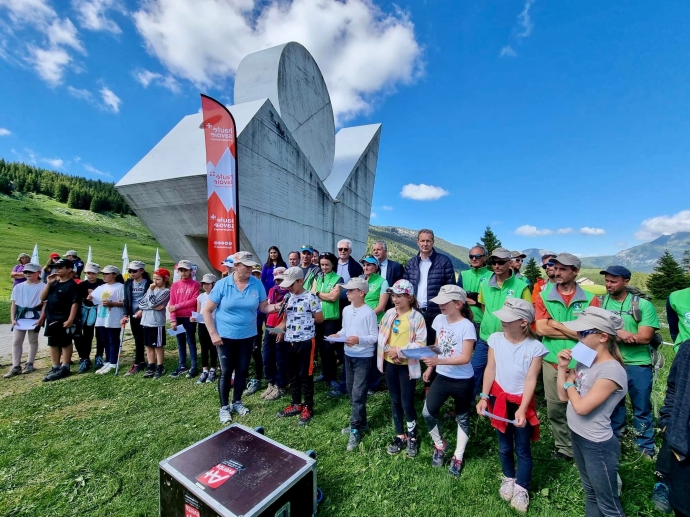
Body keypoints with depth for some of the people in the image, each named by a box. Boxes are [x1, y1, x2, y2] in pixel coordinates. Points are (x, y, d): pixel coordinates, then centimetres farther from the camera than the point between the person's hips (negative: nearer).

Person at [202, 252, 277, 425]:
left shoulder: (257, 284, -7)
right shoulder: (222, 284, -13)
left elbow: (263, 307, -2)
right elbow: (206, 311, -8)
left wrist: (276, 306, -23)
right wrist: (213, 334, -13)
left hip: (247, 336, 3)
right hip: (225, 336, -2)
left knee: (242, 370, 14)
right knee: (226, 371, 7)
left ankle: (237, 402, 36)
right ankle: (224, 407, 27)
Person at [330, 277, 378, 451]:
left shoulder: (369, 312, -18)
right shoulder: (346, 310, 2)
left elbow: (375, 337, -16)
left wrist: (359, 339, -29)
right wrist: (337, 335, -6)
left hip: (364, 357, -7)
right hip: (348, 355, 8)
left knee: (358, 394, -2)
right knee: (351, 391, 18)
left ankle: (355, 430, 13)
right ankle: (360, 422, 35)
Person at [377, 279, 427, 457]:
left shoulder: (417, 317, -13)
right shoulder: (389, 313, 0)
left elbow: (421, 344, -15)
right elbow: (381, 336, 5)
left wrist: (400, 351, -20)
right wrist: (387, 350, -12)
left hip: (407, 365, -4)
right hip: (390, 363, 4)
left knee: (407, 403, 5)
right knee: (395, 401, 15)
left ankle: (412, 437, 29)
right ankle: (400, 436, 33)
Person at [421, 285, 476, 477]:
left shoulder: (467, 326, -21)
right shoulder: (439, 319, -4)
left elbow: (465, 358, -24)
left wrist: (438, 361, -34)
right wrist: (430, 368, 12)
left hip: (462, 381, -5)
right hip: (441, 377, 5)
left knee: (462, 418, 16)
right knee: (427, 412, 3)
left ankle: (458, 457, 38)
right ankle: (440, 445, 30)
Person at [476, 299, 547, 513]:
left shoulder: (535, 347, -17)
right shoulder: (495, 339, -11)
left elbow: (531, 380, -15)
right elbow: (490, 369, -6)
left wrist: (522, 409, -20)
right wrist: (484, 397, -8)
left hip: (521, 402, -2)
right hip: (499, 398, 2)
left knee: (522, 449, 12)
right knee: (504, 446, 19)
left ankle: (522, 488, 33)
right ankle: (509, 478, 43)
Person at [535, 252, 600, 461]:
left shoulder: (590, 299, -2)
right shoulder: (544, 297, 1)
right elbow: (541, 329, -9)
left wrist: (556, 324, -10)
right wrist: (574, 331, -11)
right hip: (553, 363, 1)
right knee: (555, 409, 12)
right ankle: (564, 448, 33)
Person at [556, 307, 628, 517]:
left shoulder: (611, 370, -26)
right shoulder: (584, 360, -1)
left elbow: (581, 407, -25)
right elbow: (564, 397, 2)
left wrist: (570, 382, -10)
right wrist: (562, 367, -7)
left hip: (598, 445, -8)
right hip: (577, 436, 8)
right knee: (590, 492, 27)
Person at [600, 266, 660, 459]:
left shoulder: (643, 305, -7)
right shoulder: (600, 303, -2)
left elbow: (645, 337, -14)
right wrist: (619, 332, -21)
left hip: (638, 365, -1)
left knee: (642, 409, 13)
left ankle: (646, 447, 33)